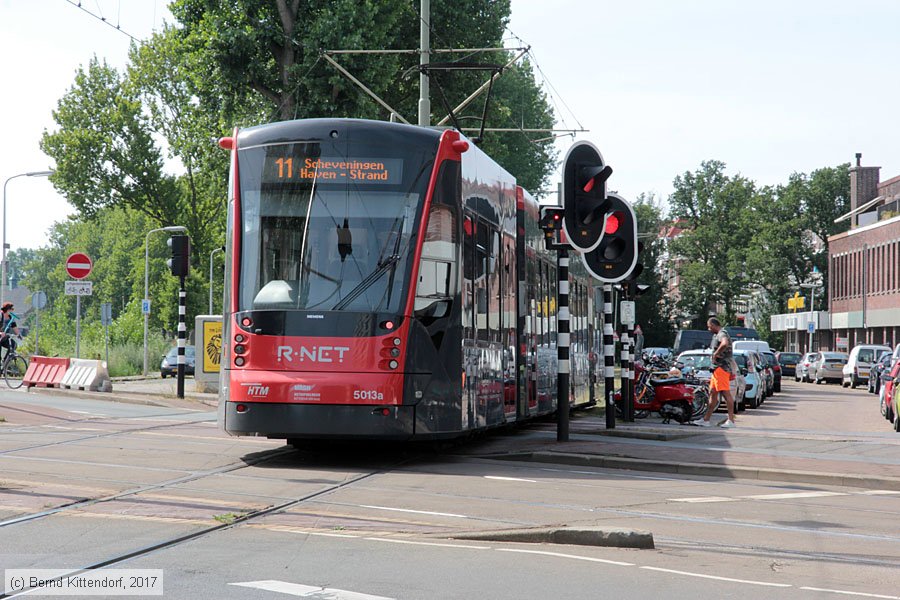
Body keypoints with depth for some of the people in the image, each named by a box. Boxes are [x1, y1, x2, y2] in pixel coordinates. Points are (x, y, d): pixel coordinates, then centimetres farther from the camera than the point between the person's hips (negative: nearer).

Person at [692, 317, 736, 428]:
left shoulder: (722, 333, -12)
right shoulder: (716, 335, 21)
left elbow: (725, 344, -34)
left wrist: (715, 354, -24)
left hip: (722, 367, -11)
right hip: (718, 368, 11)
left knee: (726, 393, -10)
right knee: (713, 393, 11)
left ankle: (731, 420, -10)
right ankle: (706, 420, 15)